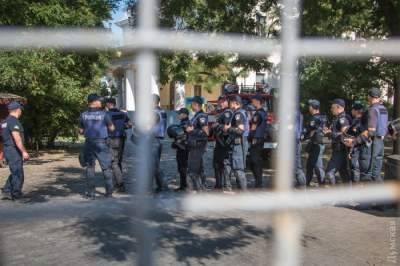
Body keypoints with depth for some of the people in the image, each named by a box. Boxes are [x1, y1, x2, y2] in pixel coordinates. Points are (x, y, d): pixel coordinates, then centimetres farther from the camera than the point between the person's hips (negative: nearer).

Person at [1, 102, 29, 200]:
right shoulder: (13, 121, -16)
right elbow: (17, 138, -24)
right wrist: (24, 151, -24)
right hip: (14, 150, -10)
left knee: (15, 173, 18)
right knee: (18, 174, 1)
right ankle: (16, 195, 10)